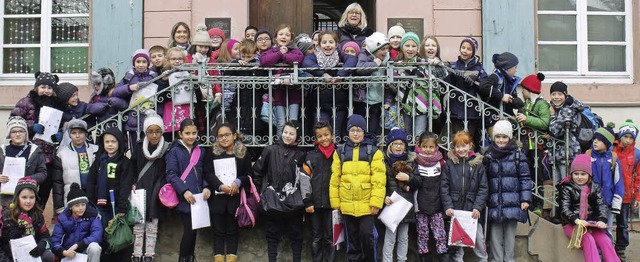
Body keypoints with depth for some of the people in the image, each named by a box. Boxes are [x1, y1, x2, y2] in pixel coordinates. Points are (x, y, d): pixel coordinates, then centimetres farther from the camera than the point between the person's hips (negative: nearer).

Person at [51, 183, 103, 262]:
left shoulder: (92, 215, -12)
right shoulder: (62, 218, -8)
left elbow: (96, 235, -24)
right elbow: (55, 241, -13)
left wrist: (76, 245, -33)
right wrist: (64, 252, -34)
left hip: (86, 249, -1)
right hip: (70, 253, 1)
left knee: (94, 246, -33)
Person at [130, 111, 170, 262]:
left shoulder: (166, 149, -4)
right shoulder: (139, 146, 1)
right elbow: (132, 167, 9)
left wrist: (162, 188, -7)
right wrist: (134, 184, -2)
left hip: (155, 194, -1)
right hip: (140, 192, 1)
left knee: (152, 228, 5)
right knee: (138, 226, 1)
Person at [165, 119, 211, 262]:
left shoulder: (200, 151, 11)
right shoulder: (175, 151, -4)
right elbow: (171, 174, -10)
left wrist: (206, 187, -3)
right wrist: (184, 191, -20)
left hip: (198, 198, 5)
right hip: (184, 199, -5)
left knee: (193, 229, 12)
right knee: (189, 230, -8)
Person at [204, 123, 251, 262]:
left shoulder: (243, 153, 4)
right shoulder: (212, 152, 4)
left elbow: (248, 174, 3)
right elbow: (208, 173, -3)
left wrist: (238, 182, -16)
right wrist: (220, 186, -18)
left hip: (235, 197, 0)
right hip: (217, 197, 0)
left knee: (232, 230, 6)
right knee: (218, 230, 5)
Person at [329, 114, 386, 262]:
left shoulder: (373, 151, -2)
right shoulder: (340, 152, 7)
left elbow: (379, 180, -7)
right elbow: (335, 179, 7)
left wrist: (376, 203, -13)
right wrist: (335, 202, 3)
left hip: (367, 204, -3)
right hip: (347, 205, 3)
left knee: (367, 236, -2)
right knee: (352, 239, 13)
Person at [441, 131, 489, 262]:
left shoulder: (477, 163, 1)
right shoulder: (449, 163, 2)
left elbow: (483, 188, 0)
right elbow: (444, 187, 0)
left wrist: (478, 207, -9)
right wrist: (448, 206, -9)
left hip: (472, 210, -1)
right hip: (455, 209, 1)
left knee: (478, 237, 2)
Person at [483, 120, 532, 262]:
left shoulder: (518, 155, 2)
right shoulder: (488, 156, 8)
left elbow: (525, 178, 0)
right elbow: (483, 179, 8)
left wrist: (525, 199, -6)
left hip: (512, 203, -2)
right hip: (494, 203, 2)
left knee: (510, 235, 6)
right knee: (495, 236, 4)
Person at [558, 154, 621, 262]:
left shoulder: (595, 187, 11)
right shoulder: (566, 188, 0)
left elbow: (602, 205, 1)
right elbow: (564, 209, -10)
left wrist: (602, 220, -19)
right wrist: (576, 220, -29)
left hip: (592, 223, 4)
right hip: (572, 224, -3)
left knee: (605, 241, -18)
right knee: (588, 240, -28)